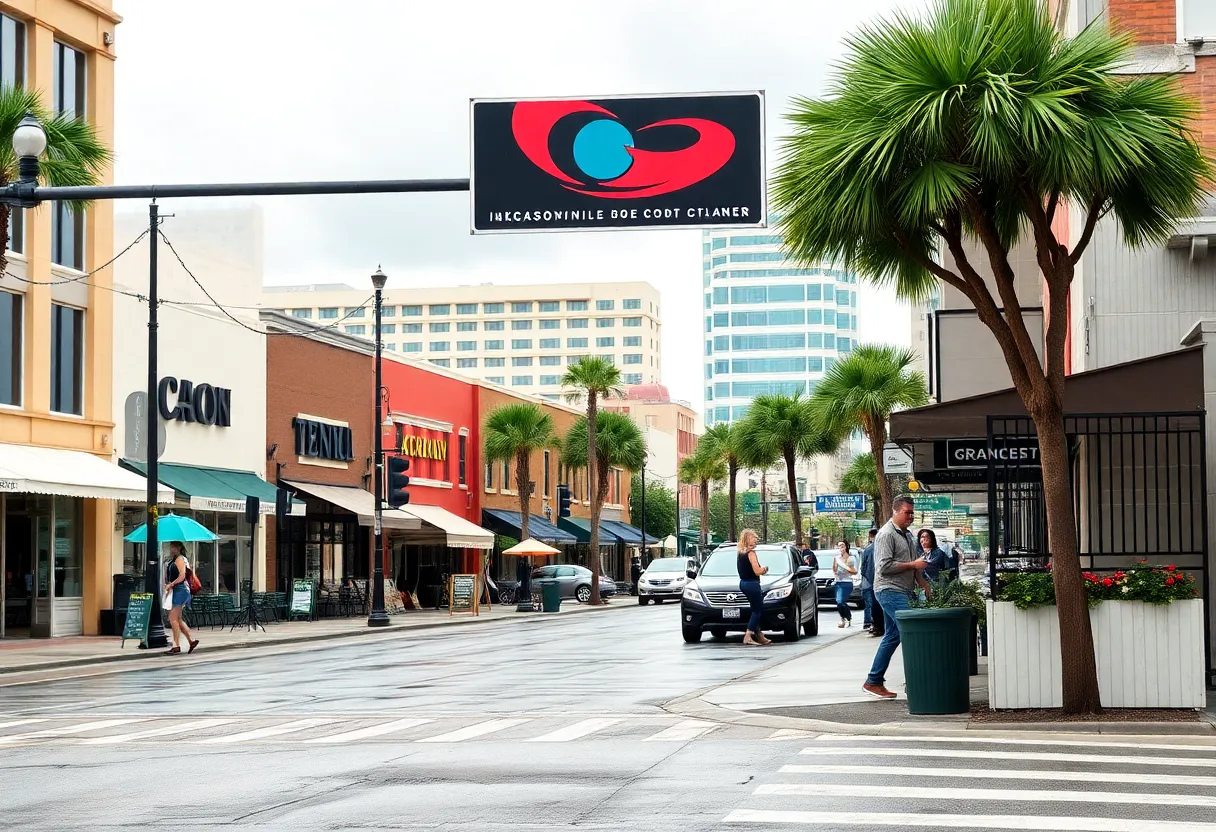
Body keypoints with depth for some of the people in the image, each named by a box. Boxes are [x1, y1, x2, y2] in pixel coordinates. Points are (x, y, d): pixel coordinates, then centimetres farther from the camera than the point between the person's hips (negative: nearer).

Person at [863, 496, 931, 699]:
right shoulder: (886, 534, -11)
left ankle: (873, 682, 15)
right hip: (890, 590, -10)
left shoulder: (907, 535, 19)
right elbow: (884, 566, -19)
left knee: (892, 637, 11)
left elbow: (914, 564, 29)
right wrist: (913, 565, -16)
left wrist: (923, 583, 17)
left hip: (903, 592, 10)